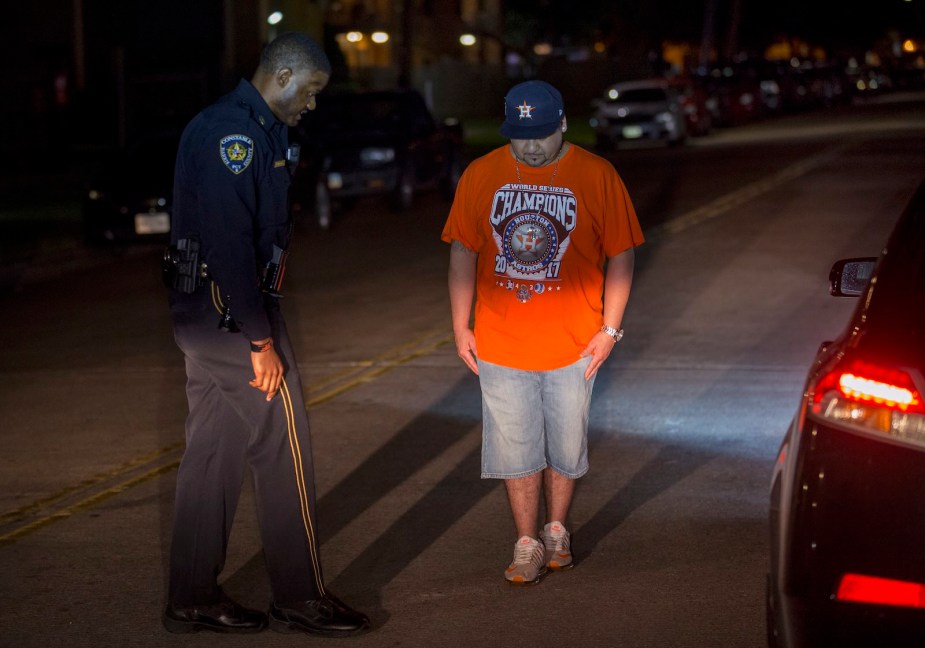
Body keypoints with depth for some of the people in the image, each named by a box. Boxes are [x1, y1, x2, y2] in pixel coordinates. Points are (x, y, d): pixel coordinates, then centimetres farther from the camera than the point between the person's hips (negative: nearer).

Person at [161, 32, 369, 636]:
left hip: (205, 314, 10)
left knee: (215, 451, 12)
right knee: (284, 446, -2)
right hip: (232, 313, -10)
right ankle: (301, 597, 7)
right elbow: (230, 242, -23)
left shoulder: (247, 128, 16)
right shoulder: (235, 132, -17)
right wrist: (261, 340, -22)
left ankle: (193, 598, 18)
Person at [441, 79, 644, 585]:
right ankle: (527, 546, 15)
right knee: (515, 448, 3)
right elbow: (463, 252, 6)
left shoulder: (597, 176, -4)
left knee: (566, 447, 11)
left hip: (573, 344, -1)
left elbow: (621, 255, 0)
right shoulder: (481, 175, 0)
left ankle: (557, 531, 31)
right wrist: (461, 327, 2)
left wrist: (610, 328, -5)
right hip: (501, 344, 1)